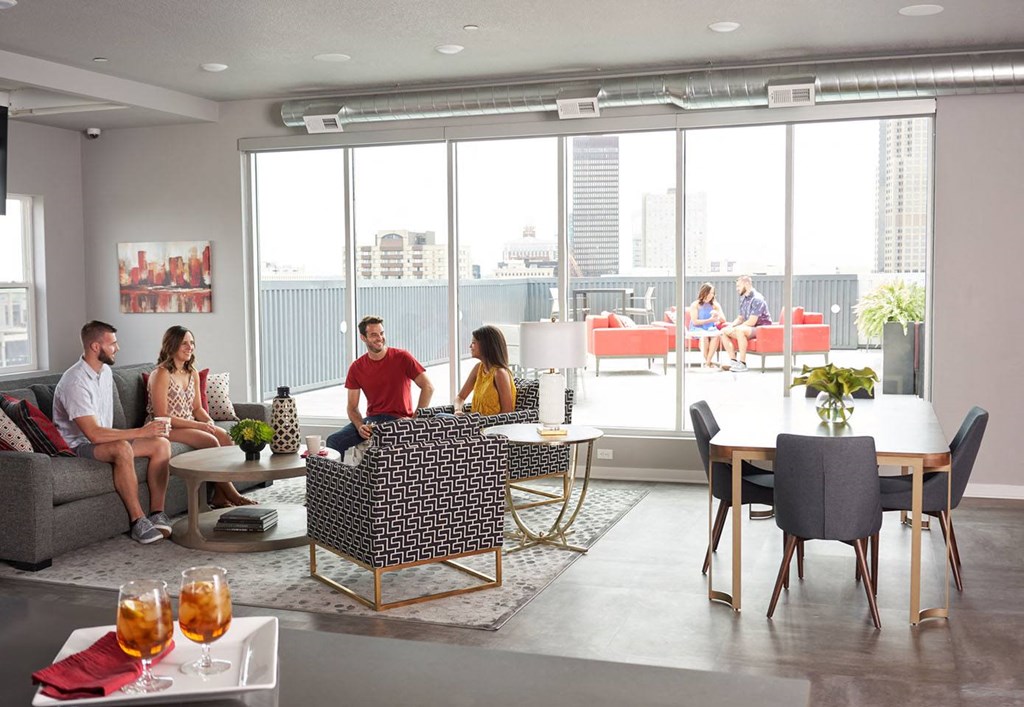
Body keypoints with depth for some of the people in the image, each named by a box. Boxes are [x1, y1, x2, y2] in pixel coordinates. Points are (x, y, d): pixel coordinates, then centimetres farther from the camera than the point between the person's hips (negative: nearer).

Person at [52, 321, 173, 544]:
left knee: (161, 444, -10)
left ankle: (157, 513, -12)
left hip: (104, 440, 9)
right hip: (79, 445, -9)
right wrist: (140, 432, -29)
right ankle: (138, 521, -32)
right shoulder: (75, 382, -24)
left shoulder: (105, 371, 6)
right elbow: (94, 434, -30)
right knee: (122, 449, -38)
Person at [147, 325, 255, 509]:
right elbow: (161, 417, -19)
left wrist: (209, 422, -8)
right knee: (211, 441, -27)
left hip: (188, 424, 8)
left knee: (225, 436, -17)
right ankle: (230, 493, -15)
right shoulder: (161, 374, -15)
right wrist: (199, 425, -22)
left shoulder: (192, 373, 9)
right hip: (164, 429, -8)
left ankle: (219, 495, -15)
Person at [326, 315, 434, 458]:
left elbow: (428, 387, -6)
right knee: (334, 441, -19)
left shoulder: (401, 357, -3)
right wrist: (360, 426, -14)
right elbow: (352, 407, 8)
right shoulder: (356, 368, 7)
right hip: (372, 419, 4)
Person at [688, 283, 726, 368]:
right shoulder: (695, 305, -1)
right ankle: (707, 360, -24)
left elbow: (723, 320, 5)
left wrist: (718, 316, -18)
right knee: (704, 335, -39)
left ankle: (708, 362, -33)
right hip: (697, 329, -3)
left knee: (716, 334, -34)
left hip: (711, 329, 3)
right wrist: (709, 320, -15)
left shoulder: (715, 305, 11)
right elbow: (695, 322, -8)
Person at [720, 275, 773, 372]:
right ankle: (733, 361, -8)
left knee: (739, 330, -36)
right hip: (747, 328, 9)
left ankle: (742, 364, -32)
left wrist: (734, 328, -19)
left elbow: (752, 322, -24)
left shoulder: (757, 299, -17)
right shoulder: (743, 299, 11)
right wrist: (731, 326, -3)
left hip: (761, 329, -9)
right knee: (724, 331, -1)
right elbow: (740, 318, 18)